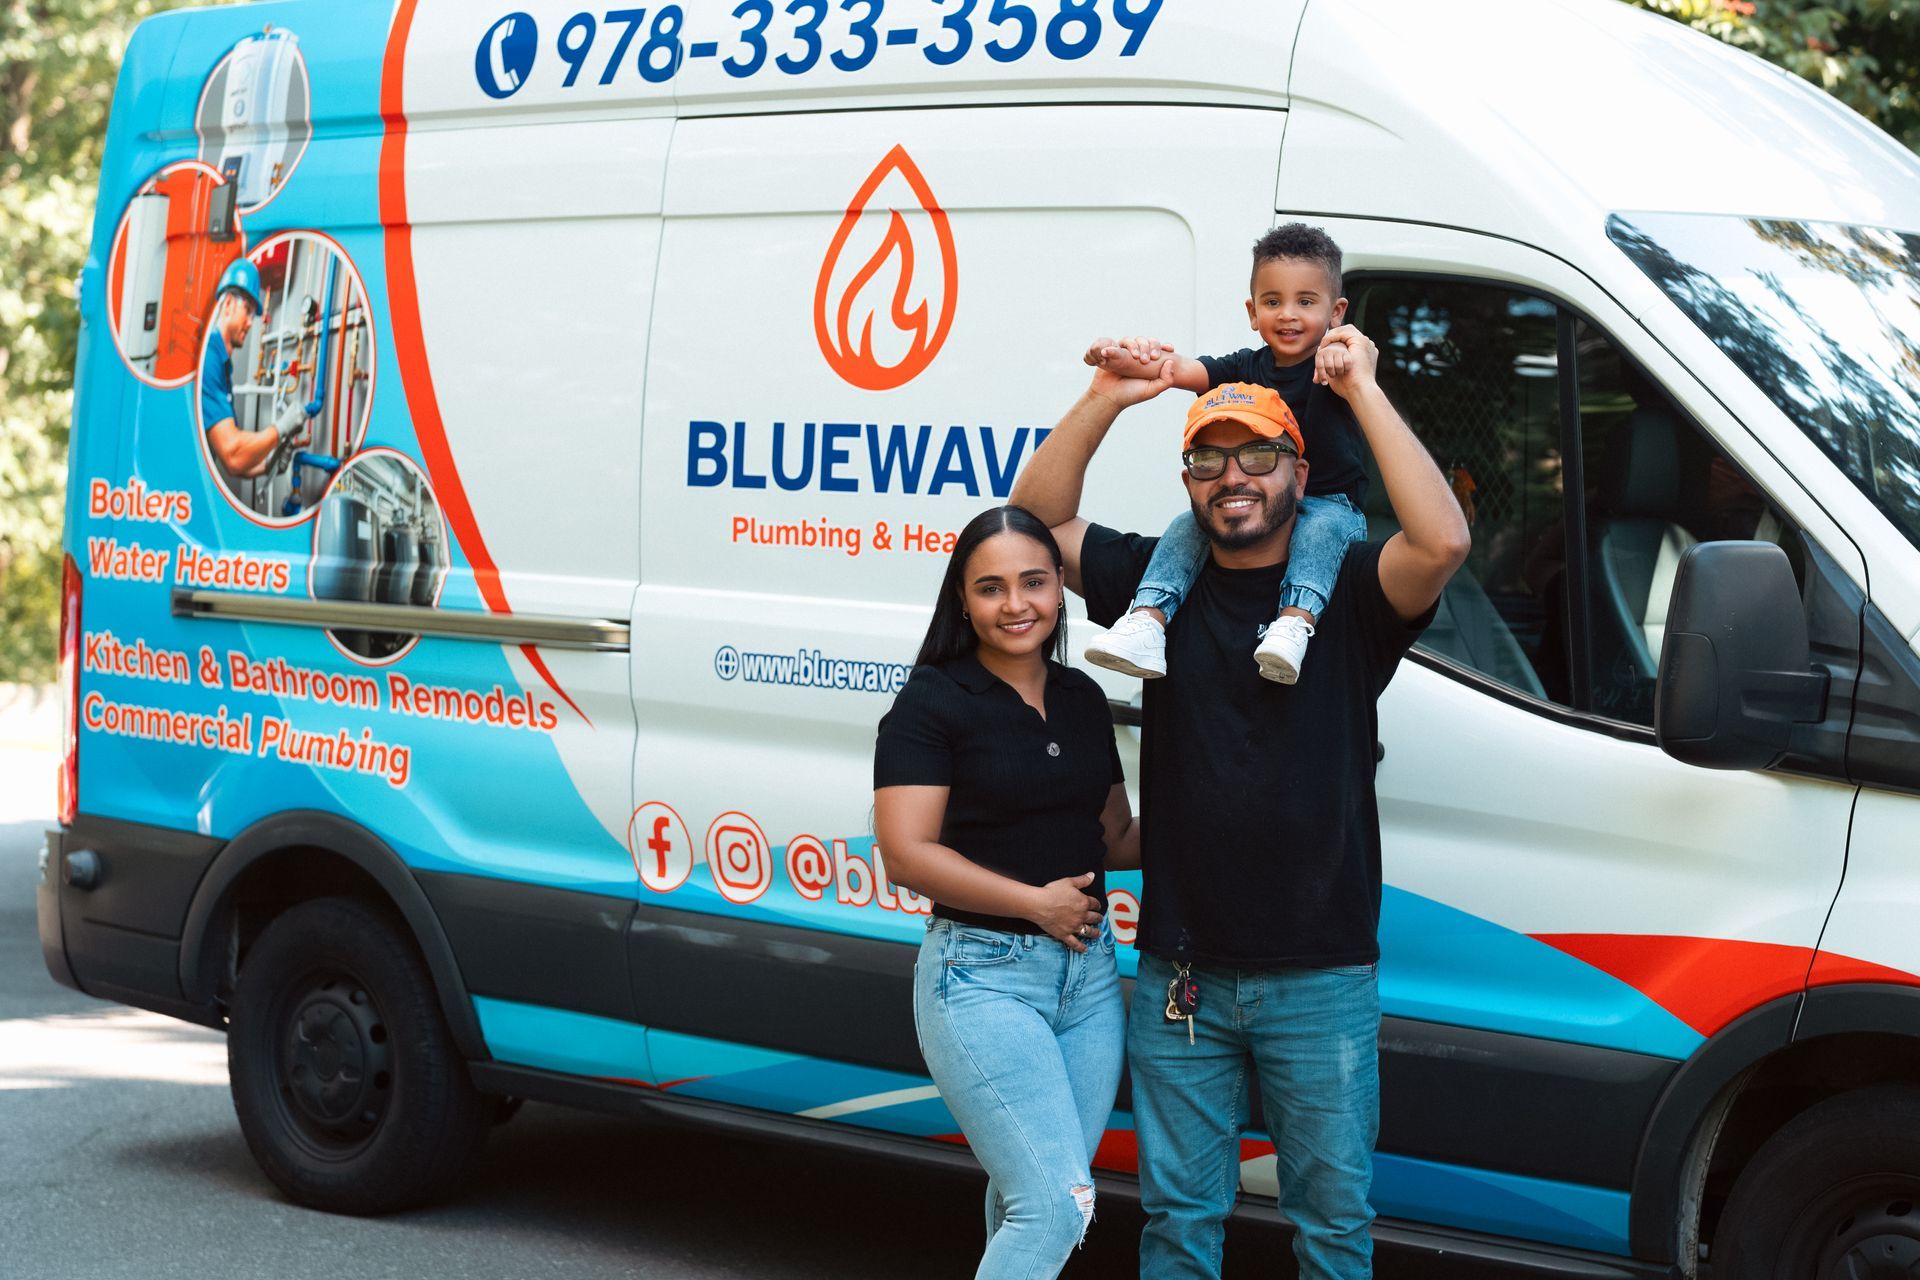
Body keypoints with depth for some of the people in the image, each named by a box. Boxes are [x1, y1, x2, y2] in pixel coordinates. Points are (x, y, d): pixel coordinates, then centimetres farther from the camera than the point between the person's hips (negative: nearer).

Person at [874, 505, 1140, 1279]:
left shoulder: (1083, 699, 11)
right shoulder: (932, 704, -8)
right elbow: (907, 855, -15)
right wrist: (1038, 902, -16)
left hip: (1089, 972, 6)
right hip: (982, 975, -6)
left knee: (1026, 1202, 11)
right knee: (1057, 1206, -14)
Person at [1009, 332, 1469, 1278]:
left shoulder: (1349, 591, -3)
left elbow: (1443, 541, -22)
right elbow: (1036, 521, 5)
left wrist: (1361, 391, -18)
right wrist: (1107, 399, -7)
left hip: (1322, 978, -2)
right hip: (1180, 976, 2)